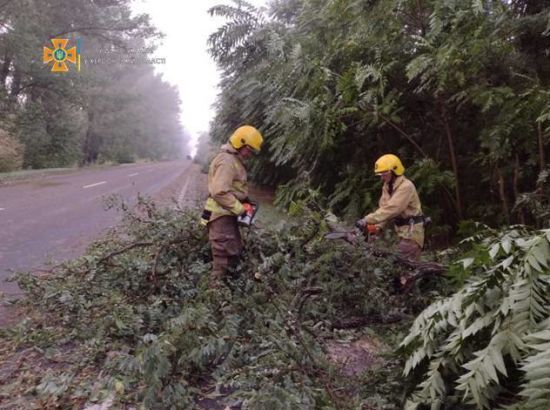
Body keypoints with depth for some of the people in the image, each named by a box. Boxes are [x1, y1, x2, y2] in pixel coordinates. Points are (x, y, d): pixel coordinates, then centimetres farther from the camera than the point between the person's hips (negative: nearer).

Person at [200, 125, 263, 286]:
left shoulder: (234, 160, 14)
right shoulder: (227, 161, -20)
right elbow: (220, 192, -28)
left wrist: (244, 202, 6)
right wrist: (240, 208, -21)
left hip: (228, 214, 11)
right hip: (221, 215, -11)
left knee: (235, 251, 18)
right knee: (224, 254, -7)